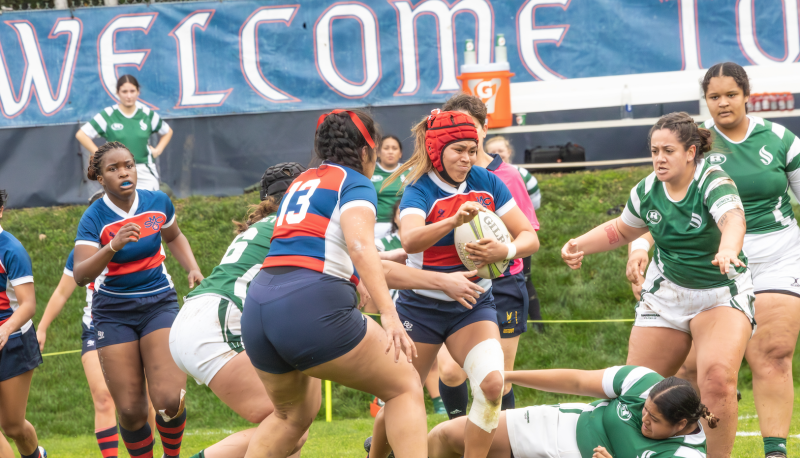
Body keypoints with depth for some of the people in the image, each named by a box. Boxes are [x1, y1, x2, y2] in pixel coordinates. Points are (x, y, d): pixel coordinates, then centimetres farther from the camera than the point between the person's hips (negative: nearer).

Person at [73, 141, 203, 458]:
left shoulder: (158, 203, -2)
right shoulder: (94, 218, -12)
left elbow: (174, 237, 21)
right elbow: (80, 275, -24)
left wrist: (193, 268, 3)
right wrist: (113, 246, -39)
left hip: (159, 304, 1)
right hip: (113, 313, -1)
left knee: (169, 401, -16)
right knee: (131, 411, -6)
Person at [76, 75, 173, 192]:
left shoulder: (147, 114, 7)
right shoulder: (108, 115, -2)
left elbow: (167, 131, 23)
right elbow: (81, 135, 0)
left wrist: (158, 150, 8)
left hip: (146, 173, 2)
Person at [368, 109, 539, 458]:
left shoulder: (487, 183, -4)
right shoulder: (419, 190, -15)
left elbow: (530, 237, -5)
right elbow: (409, 240, -36)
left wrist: (505, 251, -28)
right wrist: (454, 220, -54)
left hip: (473, 305, 2)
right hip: (422, 306, -2)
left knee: (491, 383, -22)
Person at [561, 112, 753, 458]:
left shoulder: (714, 183, -21)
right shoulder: (647, 191, -2)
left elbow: (733, 218, -43)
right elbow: (621, 230, 19)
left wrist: (727, 250, -65)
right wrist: (580, 245, 4)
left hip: (721, 293, -5)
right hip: (666, 295, 5)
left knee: (718, 379, -27)